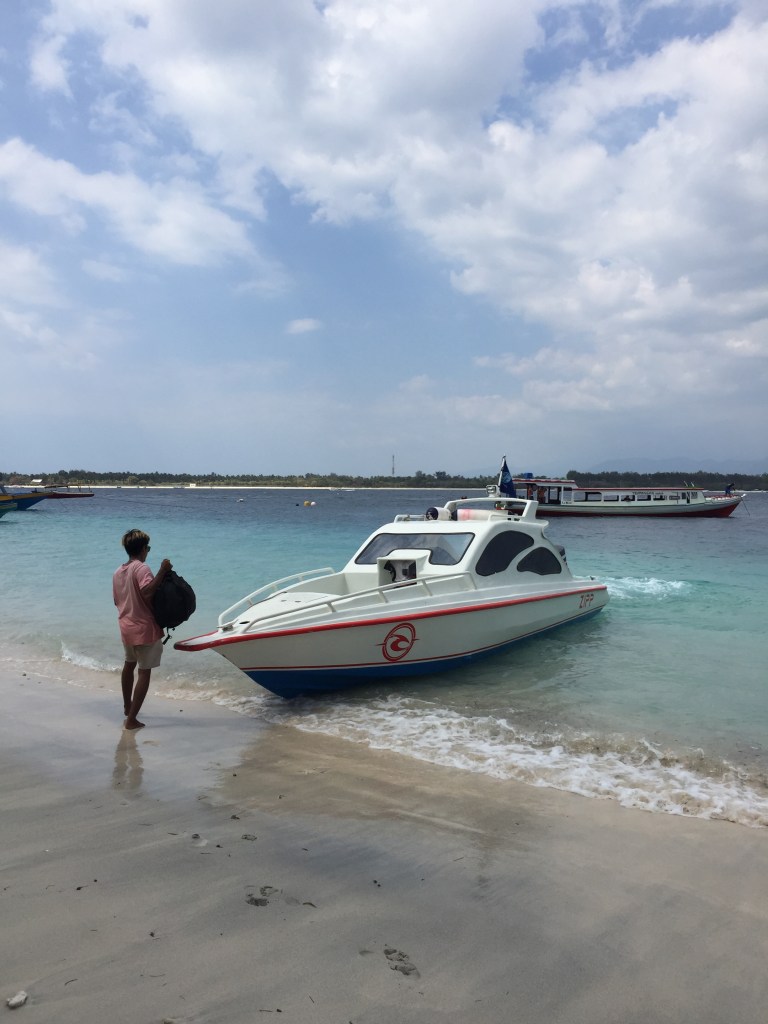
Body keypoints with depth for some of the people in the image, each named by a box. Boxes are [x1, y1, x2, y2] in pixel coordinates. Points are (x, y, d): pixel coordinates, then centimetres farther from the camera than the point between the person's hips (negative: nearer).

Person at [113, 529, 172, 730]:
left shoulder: (118, 572, 10)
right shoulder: (142, 568, -15)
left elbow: (117, 600, 17)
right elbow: (147, 591, -31)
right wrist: (162, 571, -27)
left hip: (126, 627, 8)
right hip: (145, 628, -8)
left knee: (129, 665, 27)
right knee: (144, 672, -2)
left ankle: (127, 706, 44)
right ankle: (131, 719, -4)